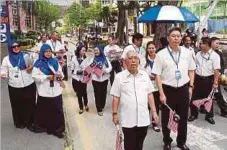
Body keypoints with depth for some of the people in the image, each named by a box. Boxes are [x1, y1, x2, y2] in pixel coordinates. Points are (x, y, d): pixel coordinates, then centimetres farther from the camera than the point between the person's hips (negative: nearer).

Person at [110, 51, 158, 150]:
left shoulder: (144, 75, 6)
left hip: (143, 118, 3)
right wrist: (115, 114, -3)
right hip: (128, 119, -3)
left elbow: (149, 94, 9)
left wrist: (154, 111, 7)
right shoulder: (119, 77, -4)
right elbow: (116, 97, -2)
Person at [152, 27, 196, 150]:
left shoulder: (187, 53, 2)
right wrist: (161, 93, -12)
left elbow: (191, 70, 12)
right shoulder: (161, 54, -9)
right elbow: (157, 75, -9)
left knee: (183, 117, 16)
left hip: (183, 89, 3)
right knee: (166, 118, 10)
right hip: (168, 89, -3)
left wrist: (190, 86, 5)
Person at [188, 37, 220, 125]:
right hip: (198, 78, 4)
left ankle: (209, 116, 28)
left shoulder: (214, 55, -10)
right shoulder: (198, 54, 4)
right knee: (195, 97, 9)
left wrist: (215, 82, -18)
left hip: (208, 79, -4)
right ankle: (193, 114, 26)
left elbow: (216, 70, -14)